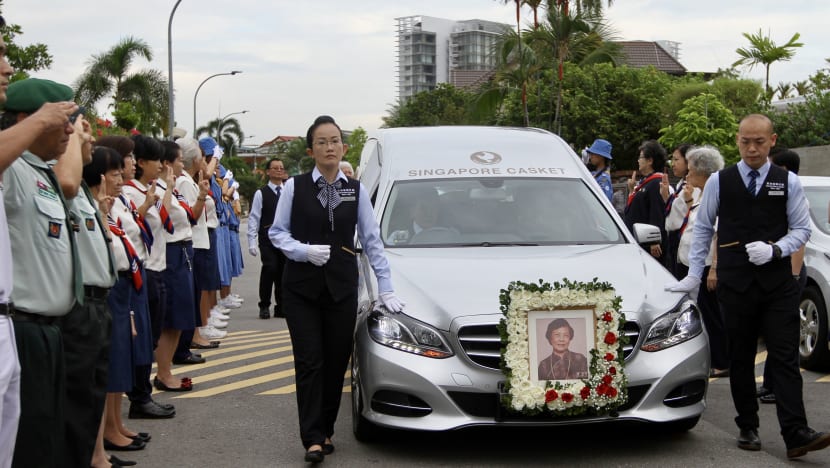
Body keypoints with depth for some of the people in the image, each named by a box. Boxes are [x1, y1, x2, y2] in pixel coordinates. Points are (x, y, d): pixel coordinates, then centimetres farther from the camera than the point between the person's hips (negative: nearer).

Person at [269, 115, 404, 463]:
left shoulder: (356, 190, 5)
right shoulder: (295, 187, -1)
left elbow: (371, 240, 6)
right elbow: (277, 232, 2)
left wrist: (386, 288, 2)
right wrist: (304, 251, -17)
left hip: (341, 287, 2)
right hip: (301, 287, -2)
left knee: (336, 362, 5)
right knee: (309, 362, -4)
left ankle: (325, 430, 20)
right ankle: (313, 438, -2)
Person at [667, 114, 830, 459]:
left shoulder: (788, 183, 4)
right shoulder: (719, 182, 5)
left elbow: (801, 229, 7)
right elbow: (702, 229, 11)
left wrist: (775, 249, -11)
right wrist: (694, 275, 8)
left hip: (778, 284, -1)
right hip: (735, 284, 1)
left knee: (785, 358, -6)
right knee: (741, 359, 8)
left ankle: (796, 434, -9)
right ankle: (748, 428, 17)